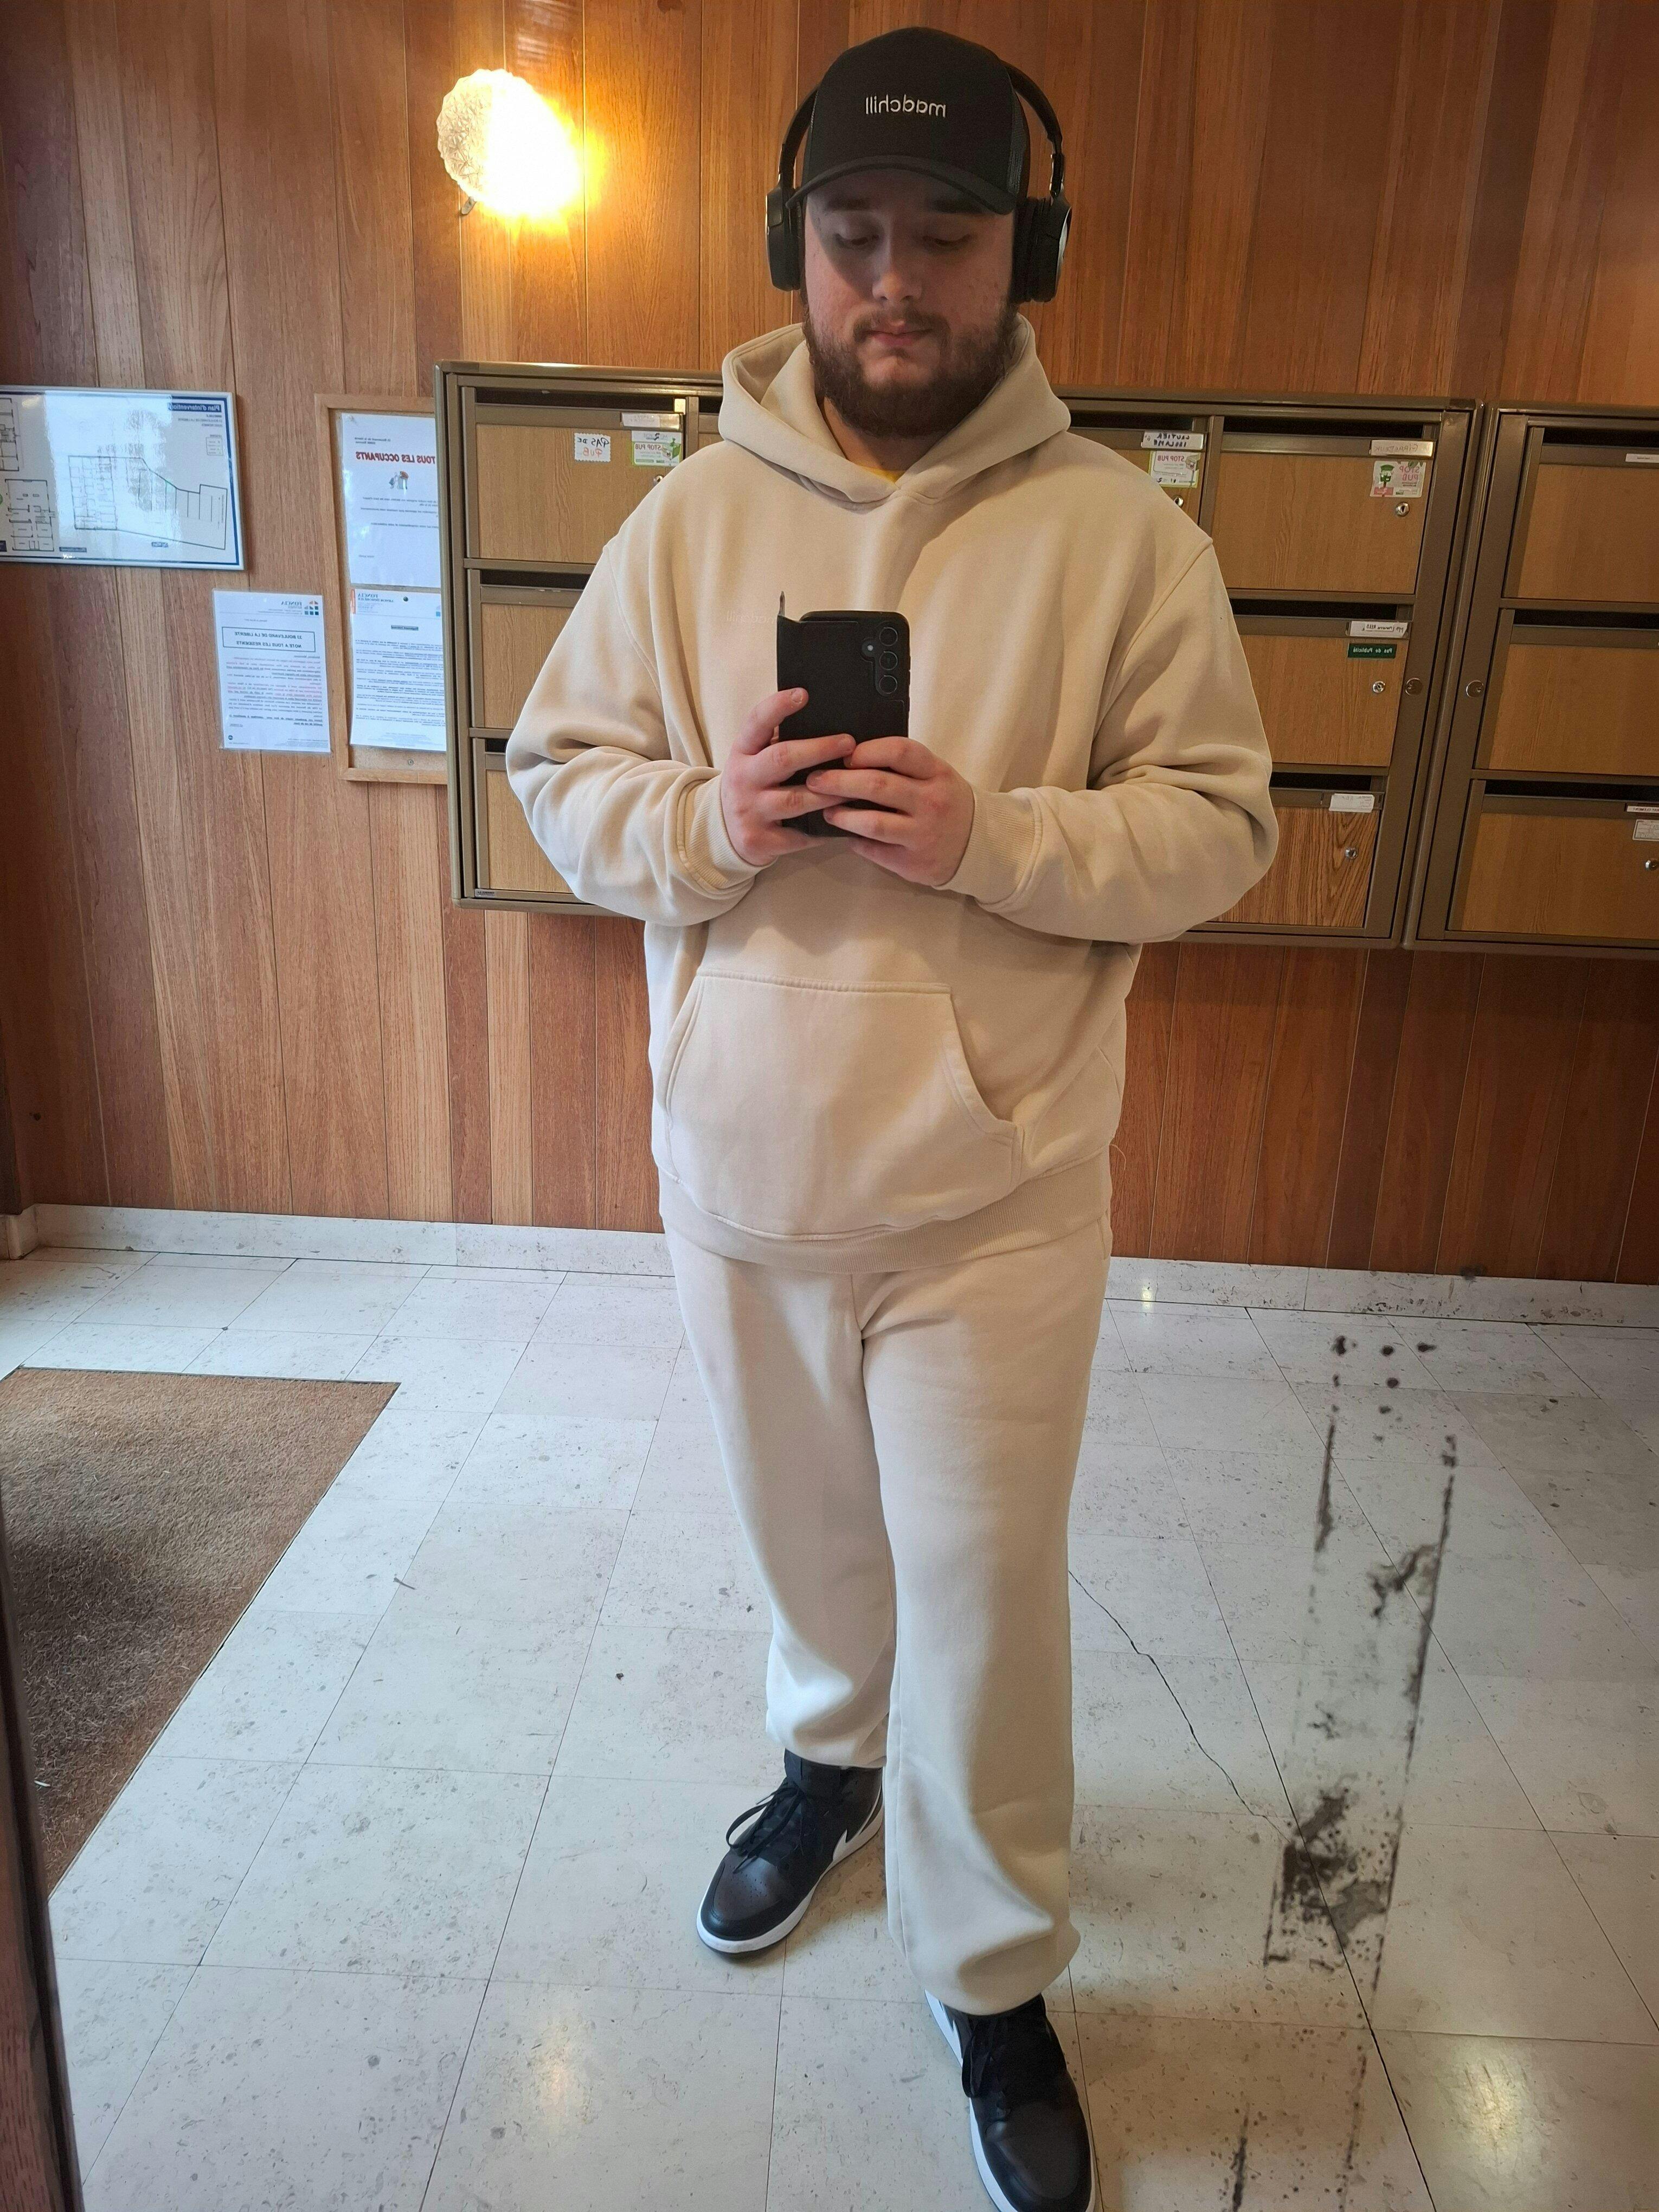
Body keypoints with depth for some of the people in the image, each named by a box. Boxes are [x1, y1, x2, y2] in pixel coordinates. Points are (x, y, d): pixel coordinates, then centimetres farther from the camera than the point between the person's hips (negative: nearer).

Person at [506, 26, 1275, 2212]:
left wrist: (989, 834, -23)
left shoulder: (1126, 535, -5)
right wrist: (712, 819, -18)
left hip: (992, 1190, -2)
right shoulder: (692, 514, 2)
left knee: (983, 1591, 9)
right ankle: (834, 1753, 55)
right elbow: (559, 773, 3)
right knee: (806, 1533, 23)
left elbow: (1218, 824, -6)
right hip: (736, 1172, 3)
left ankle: (997, 1983, 34)